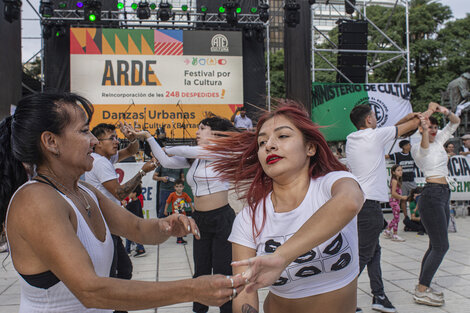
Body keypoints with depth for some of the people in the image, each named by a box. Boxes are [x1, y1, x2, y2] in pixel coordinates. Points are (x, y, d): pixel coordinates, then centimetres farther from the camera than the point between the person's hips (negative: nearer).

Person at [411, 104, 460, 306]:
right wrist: (424, 131, -51)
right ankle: (421, 292, -6)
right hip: (431, 195, -9)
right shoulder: (417, 148, -8)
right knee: (441, 246, -11)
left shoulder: (439, 140, 15)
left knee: (436, 246, 10)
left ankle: (423, 286, 18)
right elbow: (424, 148, -31)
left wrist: (446, 112, -4)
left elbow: (456, 122, 17)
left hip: (443, 195, 9)